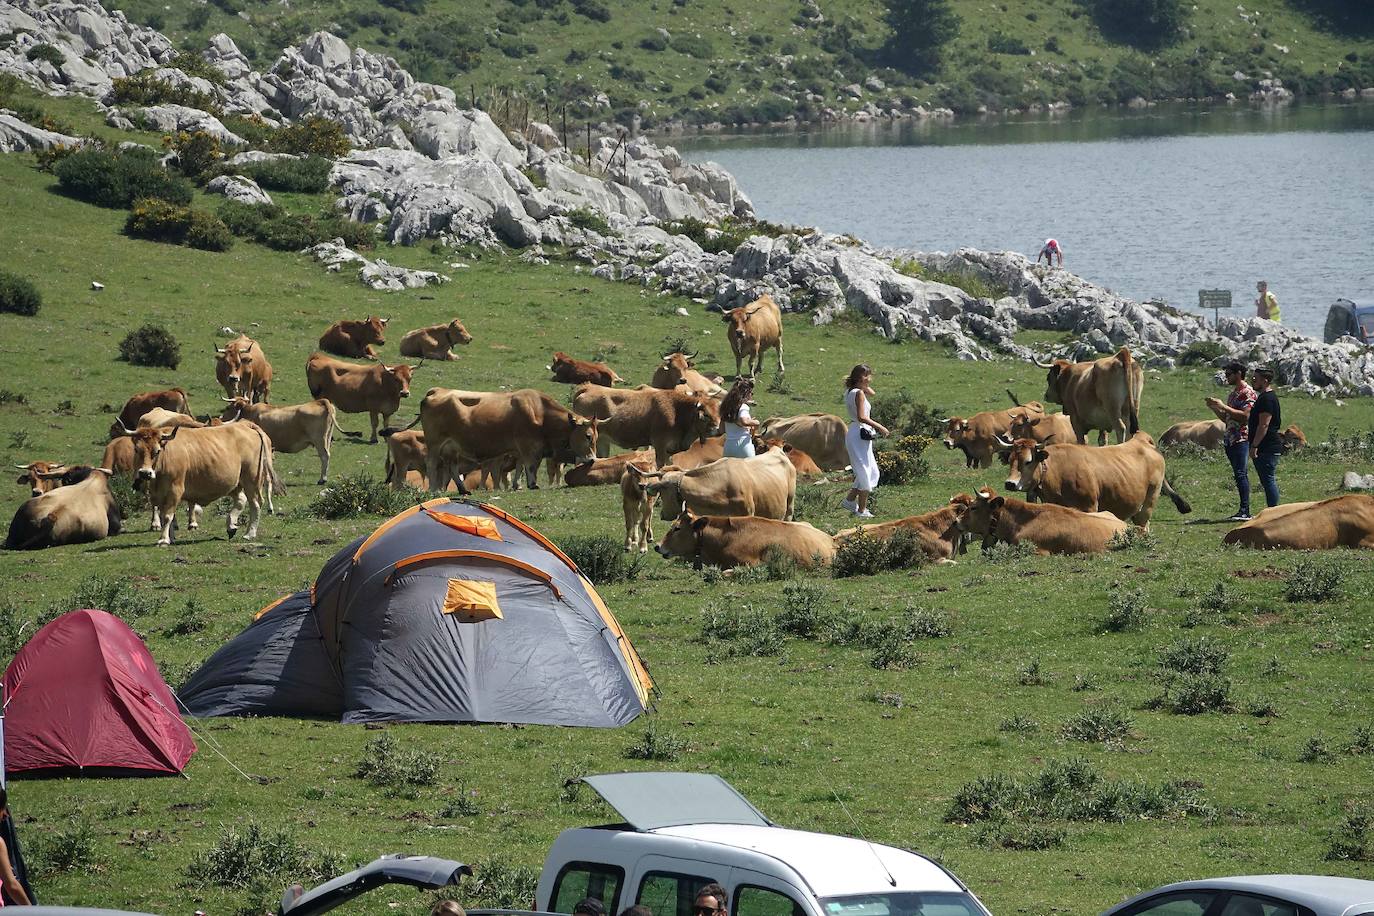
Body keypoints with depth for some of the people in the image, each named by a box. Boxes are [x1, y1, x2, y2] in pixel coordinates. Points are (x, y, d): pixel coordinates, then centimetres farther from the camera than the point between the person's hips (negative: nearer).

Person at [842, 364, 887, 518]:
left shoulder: (849, 392, 11)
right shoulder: (859, 393, -16)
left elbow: (871, 393, 27)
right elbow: (861, 417, -24)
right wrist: (879, 426, -20)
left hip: (854, 433, 10)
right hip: (860, 433, -10)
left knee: (872, 471, 19)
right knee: (865, 472, -2)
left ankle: (850, 500, 22)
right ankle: (862, 510, 3)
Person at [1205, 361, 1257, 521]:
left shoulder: (1248, 393, -9)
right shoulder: (1232, 394, 20)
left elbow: (1245, 416, -19)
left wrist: (1224, 407, -18)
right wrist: (1214, 408, 9)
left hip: (1242, 439, -10)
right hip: (1230, 439, 10)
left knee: (1241, 474, -15)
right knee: (1239, 474, 8)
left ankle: (1244, 510, -18)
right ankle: (1243, 511, 8)